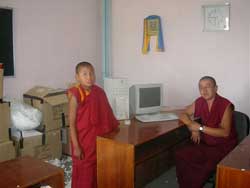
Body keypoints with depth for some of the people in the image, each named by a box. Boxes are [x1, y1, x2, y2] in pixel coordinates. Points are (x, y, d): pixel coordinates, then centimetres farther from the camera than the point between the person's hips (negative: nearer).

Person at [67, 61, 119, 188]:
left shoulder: (99, 92, 1)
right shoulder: (75, 96, -15)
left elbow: (107, 114, 12)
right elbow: (72, 123, -14)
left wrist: (115, 126, 3)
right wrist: (76, 146, -15)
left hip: (99, 139, 6)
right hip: (83, 141, -5)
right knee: (83, 174, 8)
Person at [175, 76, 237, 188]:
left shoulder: (225, 105, -16)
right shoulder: (200, 102, 0)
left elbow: (225, 132, -21)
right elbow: (183, 115, 11)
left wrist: (200, 128, -24)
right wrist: (193, 127, -9)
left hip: (223, 146, -5)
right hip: (205, 143, 5)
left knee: (206, 165, -31)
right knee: (180, 155, -18)